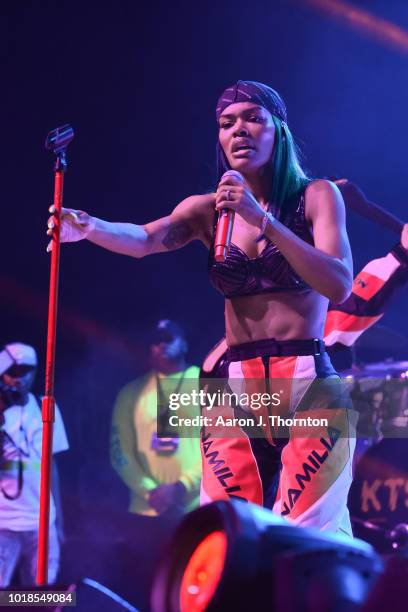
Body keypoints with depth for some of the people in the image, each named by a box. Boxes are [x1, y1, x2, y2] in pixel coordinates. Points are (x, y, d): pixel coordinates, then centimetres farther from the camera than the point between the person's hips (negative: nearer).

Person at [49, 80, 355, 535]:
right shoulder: (208, 210, 9)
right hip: (236, 385, 3)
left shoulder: (316, 196, 1)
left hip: (308, 381, -3)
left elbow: (340, 286, -12)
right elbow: (144, 239, -8)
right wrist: (89, 227, -30)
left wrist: (261, 218, -19)